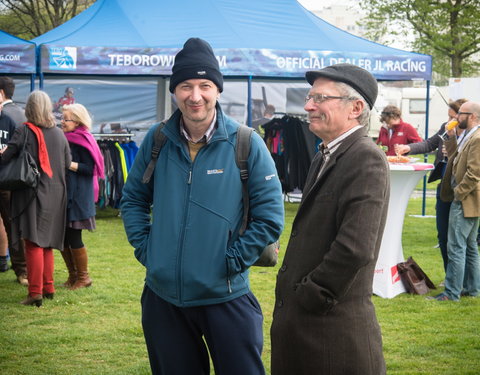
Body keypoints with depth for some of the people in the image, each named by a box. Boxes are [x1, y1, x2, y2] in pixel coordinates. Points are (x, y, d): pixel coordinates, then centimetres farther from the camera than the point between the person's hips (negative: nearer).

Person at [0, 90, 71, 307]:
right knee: (46, 243, 16)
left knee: (33, 243, -3)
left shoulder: (24, 132, -11)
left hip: (32, 193, -5)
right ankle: (48, 287, 21)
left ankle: (35, 292, -7)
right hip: (55, 195, 5)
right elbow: (67, 163, 11)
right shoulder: (58, 133, 5)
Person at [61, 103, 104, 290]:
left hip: (77, 197, -8)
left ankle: (83, 277, 10)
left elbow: (89, 169, -17)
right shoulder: (66, 139, 13)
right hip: (64, 194, 8)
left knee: (73, 238, -3)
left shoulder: (82, 141, -11)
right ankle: (73, 276, 21)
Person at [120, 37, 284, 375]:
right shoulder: (157, 140, 1)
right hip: (163, 296, 3)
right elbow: (133, 199, 14)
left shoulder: (246, 144, -8)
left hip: (226, 297, -3)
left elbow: (270, 216, -6)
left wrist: (233, 261, -10)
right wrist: (145, 247, 2)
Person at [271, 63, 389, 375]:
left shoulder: (366, 159, -15)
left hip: (335, 328, -9)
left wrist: (310, 297, -15)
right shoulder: (324, 158, 15)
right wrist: (291, 289, 9)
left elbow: (355, 248, -24)